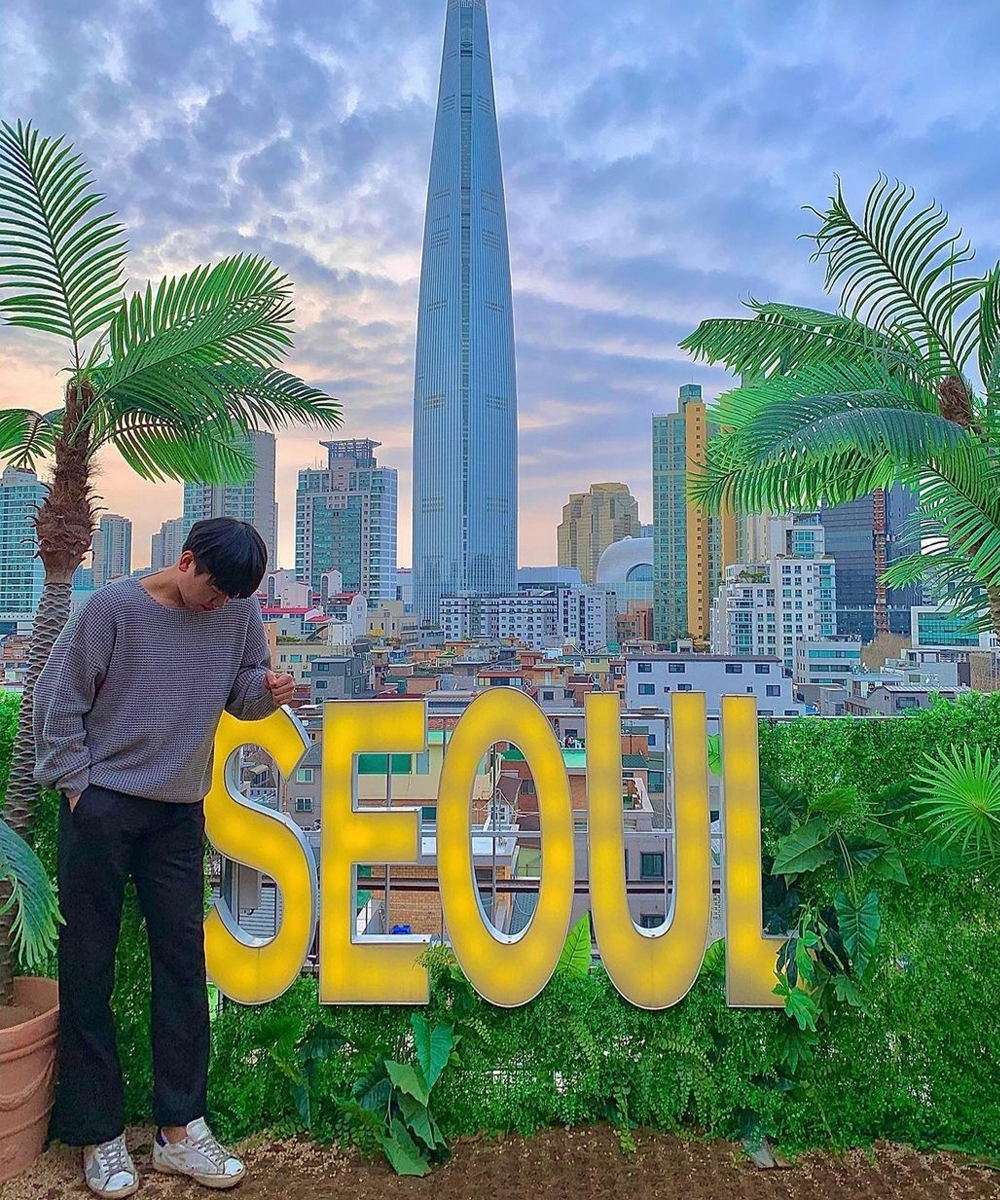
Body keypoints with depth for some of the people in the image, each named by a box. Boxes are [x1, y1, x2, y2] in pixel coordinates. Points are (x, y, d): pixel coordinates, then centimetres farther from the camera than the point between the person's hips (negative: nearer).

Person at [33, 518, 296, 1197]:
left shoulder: (239, 614, -1)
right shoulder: (113, 607, -10)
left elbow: (244, 694, 6)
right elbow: (58, 697, -5)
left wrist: (268, 689, -16)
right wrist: (75, 782, -6)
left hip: (180, 811, 3)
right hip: (102, 804, -3)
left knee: (183, 961, 7)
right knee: (88, 968, 5)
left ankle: (180, 1130, 21)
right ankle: (100, 1136, 22)